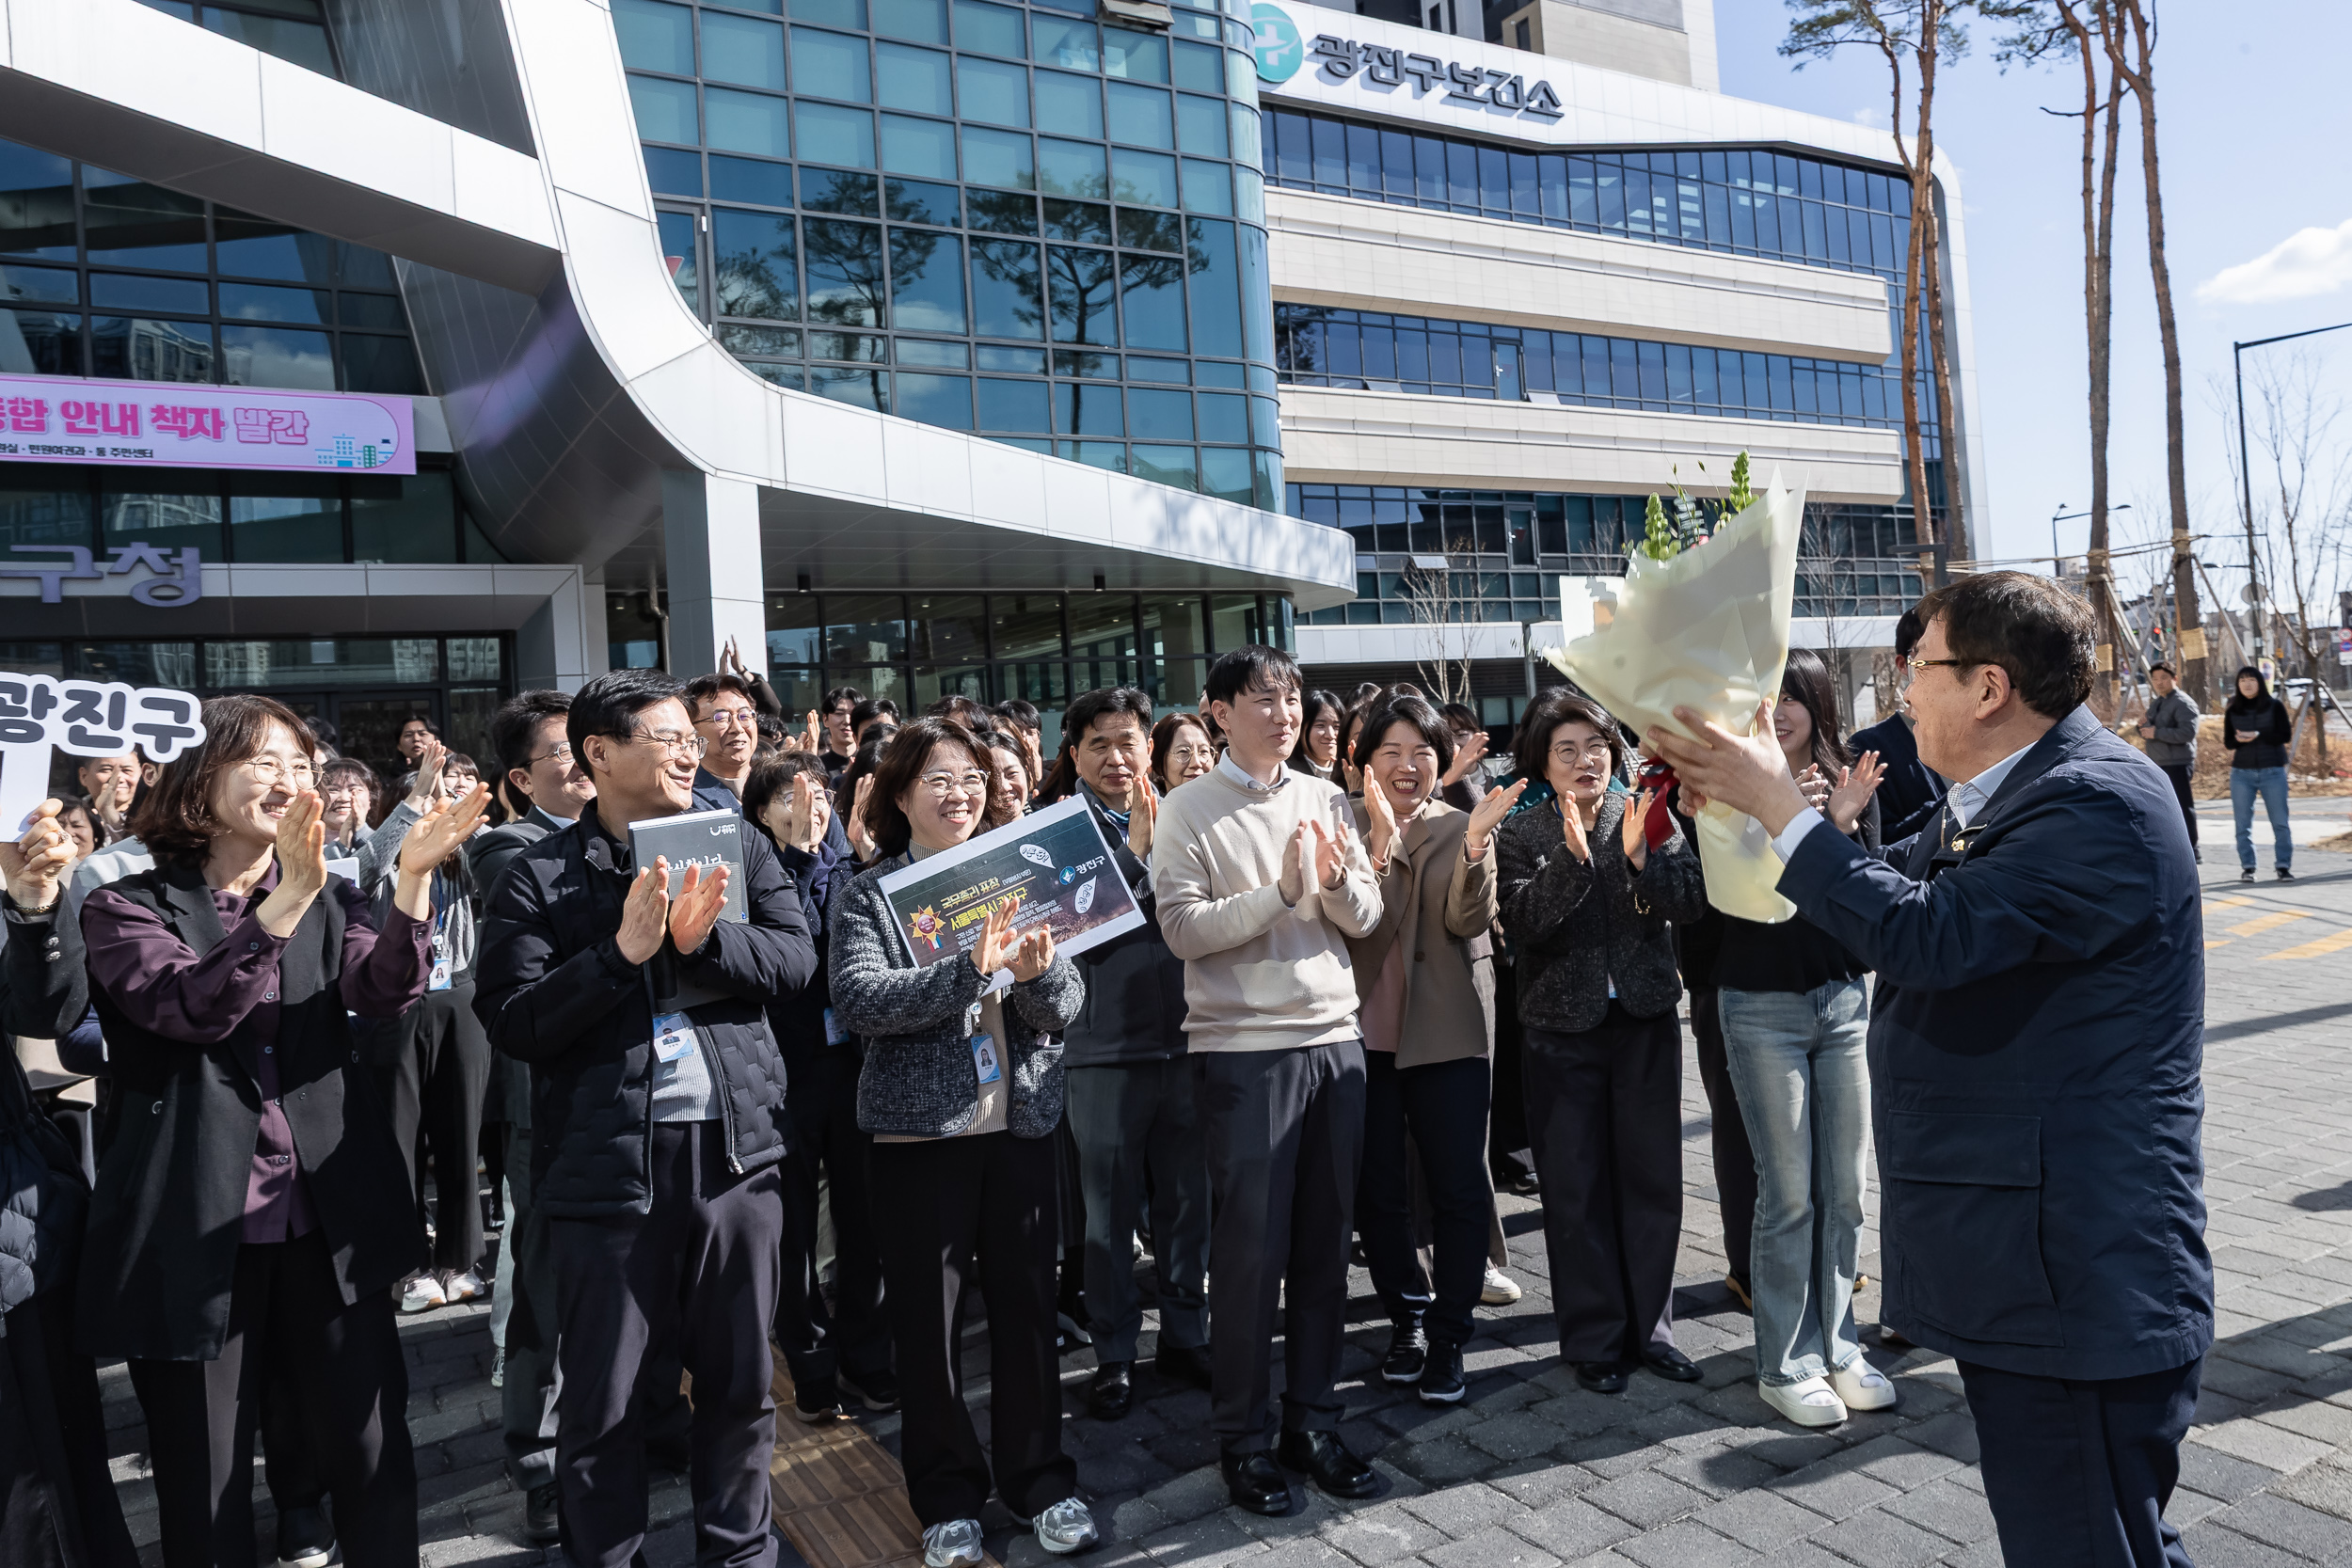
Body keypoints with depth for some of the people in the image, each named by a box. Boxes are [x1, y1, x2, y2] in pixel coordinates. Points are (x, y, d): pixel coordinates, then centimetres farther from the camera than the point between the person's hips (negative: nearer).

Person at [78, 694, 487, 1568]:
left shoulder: (329, 900, 9)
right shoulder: (127, 908, 0)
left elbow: (384, 991, -10)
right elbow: (188, 1008, -19)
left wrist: (414, 878, -26)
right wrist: (284, 904, -32)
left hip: (332, 1223, 2)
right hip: (195, 1234, -2)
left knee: (373, 1460, 6)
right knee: (204, 1494, 10)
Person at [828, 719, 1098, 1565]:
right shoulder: (870, 894, -2)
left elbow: (1066, 1006, 2)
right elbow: (859, 999, -18)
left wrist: (1038, 971, -20)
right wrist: (969, 970, -26)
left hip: (1021, 1122, 3)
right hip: (919, 1128, -2)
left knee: (1027, 1301, 10)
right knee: (928, 1316, 8)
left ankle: (1040, 1478, 28)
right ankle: (947, 1496, 25)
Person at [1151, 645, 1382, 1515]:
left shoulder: (1325, 797, 10)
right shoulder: (1189, 808, -3)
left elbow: (1365, 918, 8)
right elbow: (1183, 929, -12)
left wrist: (1338, 879, -13)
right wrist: (1282, 891, -19)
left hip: (1334, 1040, 4)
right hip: (1242, 1050, -4)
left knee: (1325, 1245, 10)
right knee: (1251, 1251, 2)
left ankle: (1312, 1422, 26)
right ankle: (1244, 1439, 18)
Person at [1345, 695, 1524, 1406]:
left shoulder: (1462, 828, 5)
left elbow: (1469, 919, -12)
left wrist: (1476, 841, -27)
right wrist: (1382, 841, -28)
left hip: (1448, 1032, 0)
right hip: (1365, 1029, 0)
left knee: (1460, 1188, 0)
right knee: (1377, 1191, 9)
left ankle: (1448, 1337, 14)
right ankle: (1407, 1317, 29)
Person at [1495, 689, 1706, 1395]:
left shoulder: (1646, 816, 2)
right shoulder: (1522, 835, -3)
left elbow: (1690, 903, -7)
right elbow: (1522, 923, -16)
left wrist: (1642, 856, -24)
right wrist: (1573, 857, -28)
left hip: (1646, 1021, 2)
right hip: (1564, 1028, -2)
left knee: (1652, 1180, 9)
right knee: (1577, 1191, 6)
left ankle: (1650, 1328, 25)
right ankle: (1594, 1340, 20)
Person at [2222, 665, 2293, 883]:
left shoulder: (2275, 706, 3)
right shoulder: (2232, 709, 8)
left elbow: (2285, 736, -5)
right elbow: (2228, 741, 6)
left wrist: (2258, 736, -18)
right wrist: (2239, 740, -16)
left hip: (2273, 771, -1)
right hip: (2242, 773, 2)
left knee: (2280, 821, -3)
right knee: (2243, 822, 0)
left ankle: (2283, 866, 2)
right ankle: (2247, 867, 5)